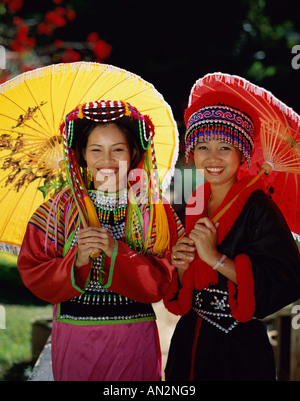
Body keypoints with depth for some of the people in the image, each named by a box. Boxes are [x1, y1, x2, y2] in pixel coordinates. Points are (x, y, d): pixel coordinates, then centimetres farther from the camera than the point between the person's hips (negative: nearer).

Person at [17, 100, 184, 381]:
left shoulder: (154, 210, -4)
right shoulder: (58, 210, -2)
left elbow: (158, 284, -9)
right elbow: (33, 276, -5)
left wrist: (117, 251, -23)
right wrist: (77, 260, -22)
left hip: (134, 340, 0)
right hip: (74, 335, 0)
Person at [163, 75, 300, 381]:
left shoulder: (256, 207, -13)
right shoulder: (192, 208, 5)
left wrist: (217, 258, -23)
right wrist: (181, 268, -10)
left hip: (240, 348, -5)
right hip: (189, 342, 6)